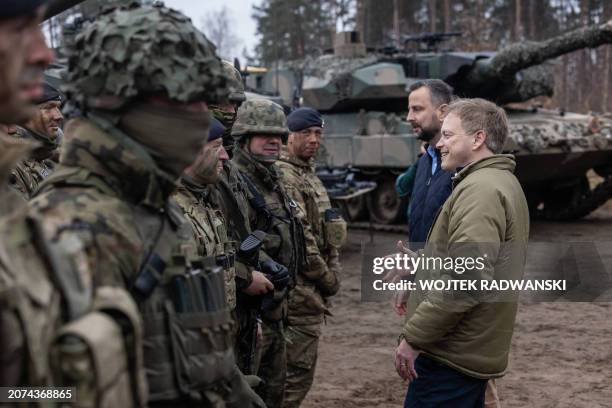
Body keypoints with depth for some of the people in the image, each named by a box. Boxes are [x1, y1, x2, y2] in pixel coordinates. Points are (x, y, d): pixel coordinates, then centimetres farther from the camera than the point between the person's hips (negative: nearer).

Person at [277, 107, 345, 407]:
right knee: (298, 371, -5)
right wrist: (327, 277, -11)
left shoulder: (308, 174, 17)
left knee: (296, 368, 17)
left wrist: (332, 274, 9)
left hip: (310, 287, 10)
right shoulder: (284, 176, -15)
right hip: (301, 289, -10)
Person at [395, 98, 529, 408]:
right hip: (472, 350, 11)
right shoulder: (501, 181, 17)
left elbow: (467, 280, -28)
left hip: (452, 354, -11)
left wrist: (413, 337, -21)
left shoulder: (480, 189, -18)